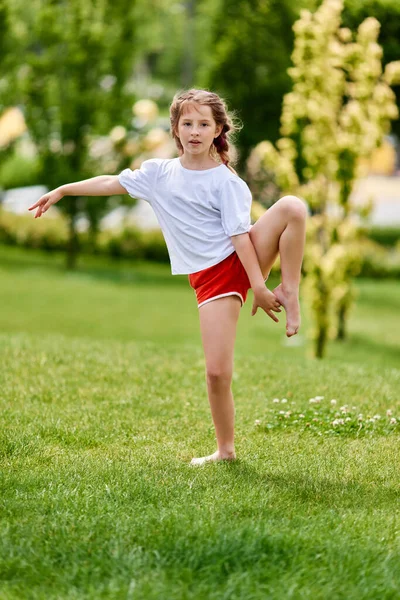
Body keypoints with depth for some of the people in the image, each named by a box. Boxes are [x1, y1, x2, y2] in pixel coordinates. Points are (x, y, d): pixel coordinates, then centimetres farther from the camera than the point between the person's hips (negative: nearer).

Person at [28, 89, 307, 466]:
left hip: (242, 259, -2)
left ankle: (289, 293, -17)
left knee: (292, 206, -28)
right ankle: (225, 450, 8)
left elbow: (239, 235, -10)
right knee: (217, 372, -9)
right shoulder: (159, 174, 9)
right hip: (209, 278, 2)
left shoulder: (226, 182, -3)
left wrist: (258, 285, -18)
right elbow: (111, 183, 20)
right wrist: (63, 190, 25)